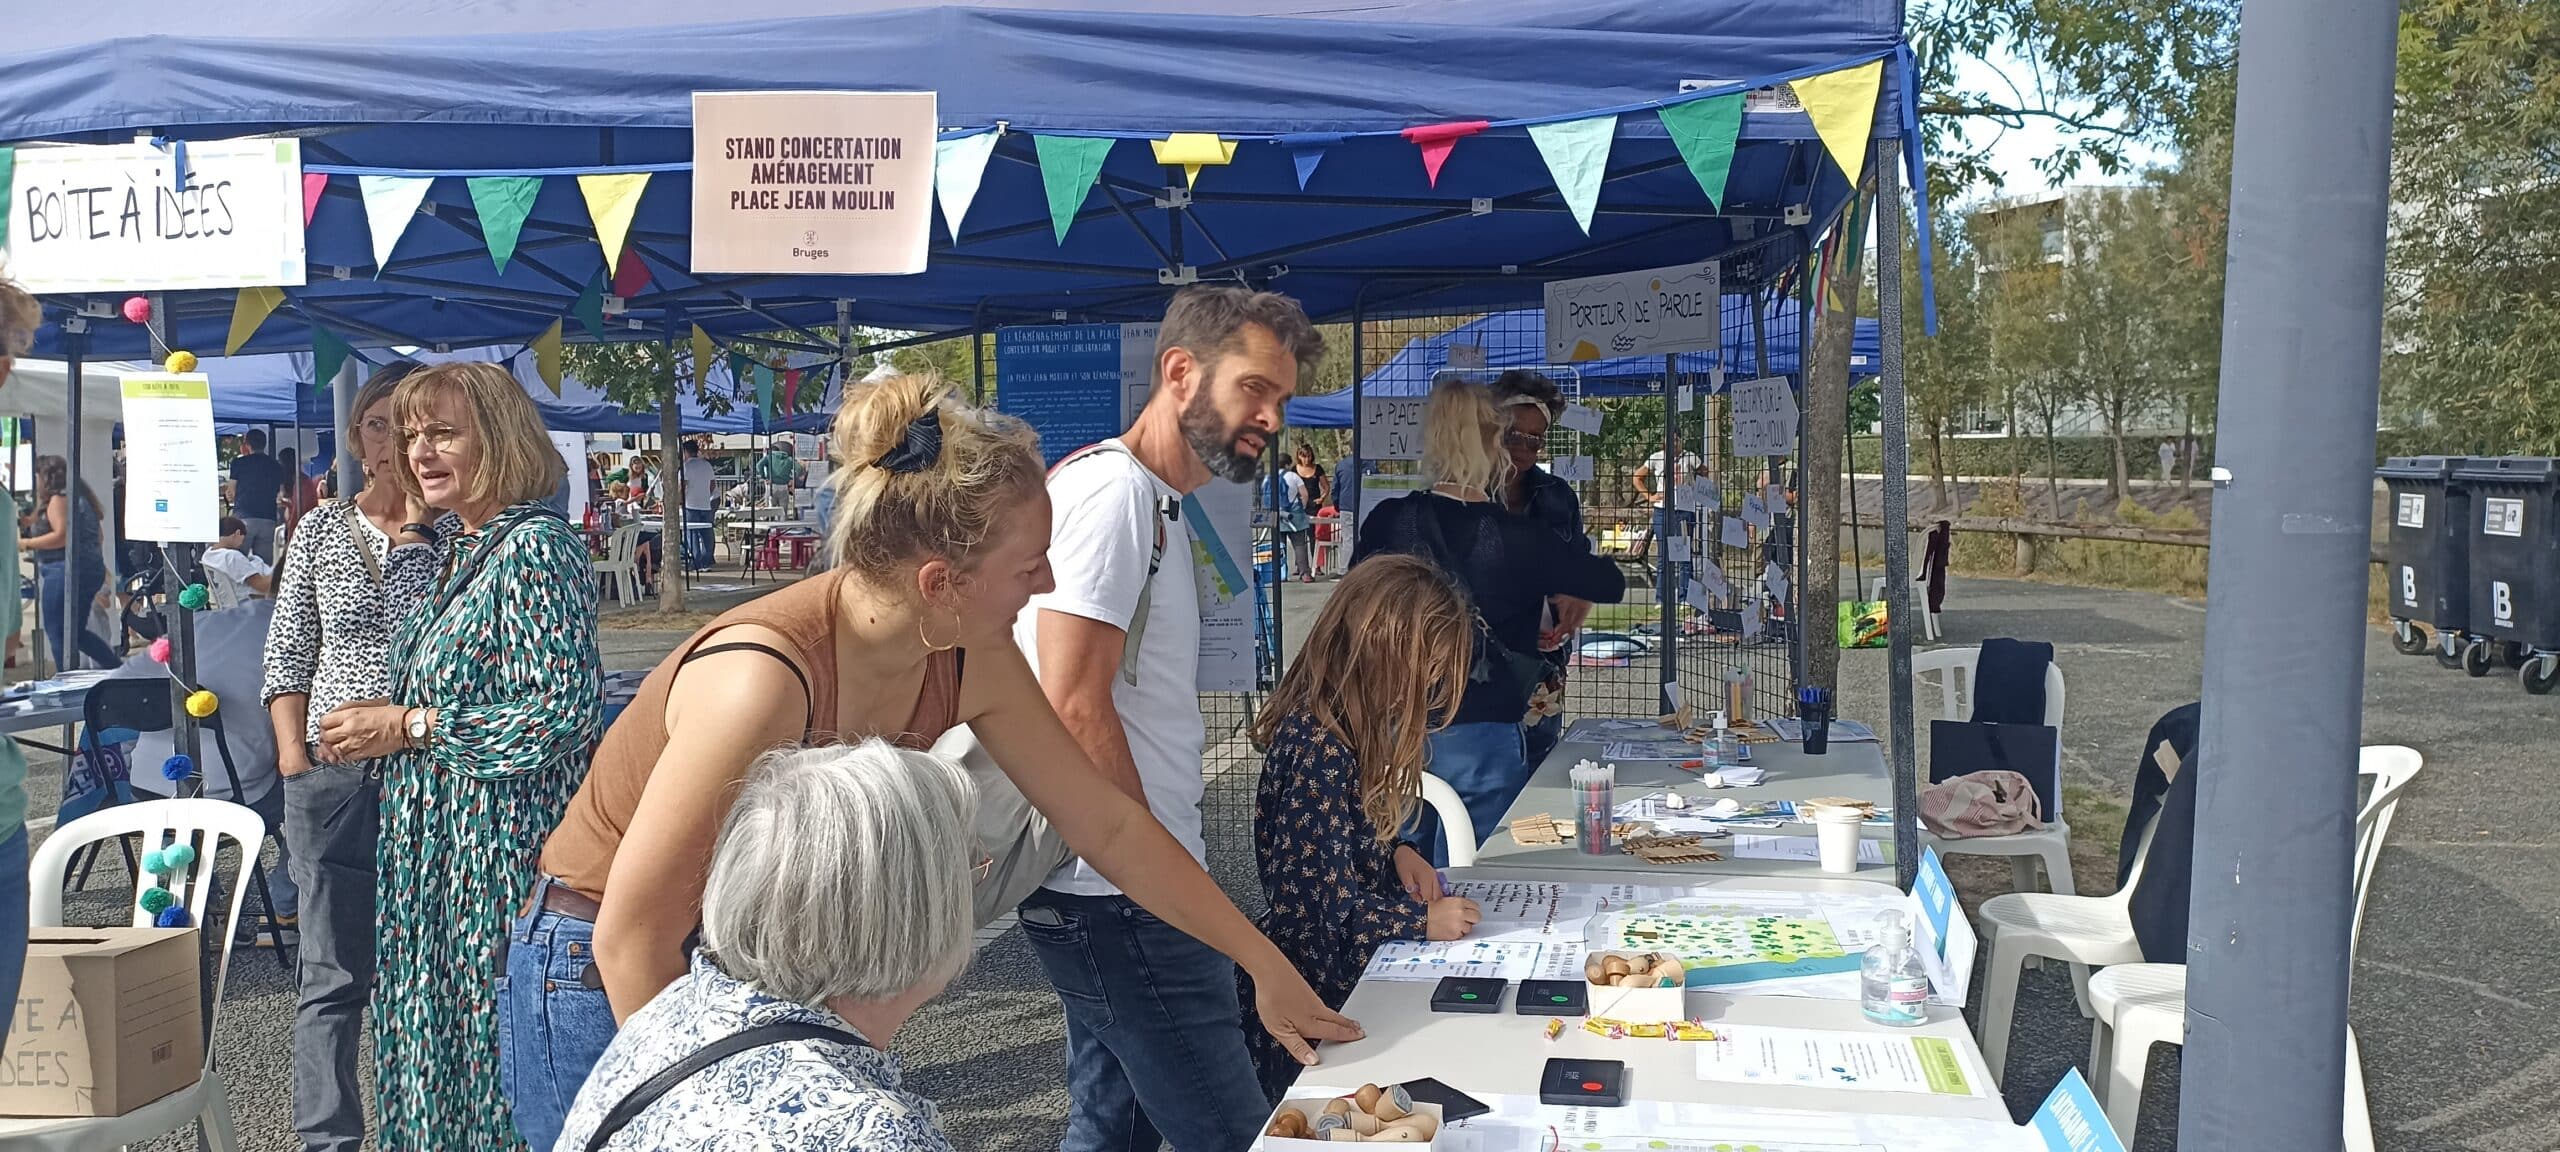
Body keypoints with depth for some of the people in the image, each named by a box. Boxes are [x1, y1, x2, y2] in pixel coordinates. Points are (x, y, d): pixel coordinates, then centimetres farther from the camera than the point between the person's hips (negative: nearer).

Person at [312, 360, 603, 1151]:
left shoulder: (535, 548, -15)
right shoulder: (448, 544, 12)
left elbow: (564, 709, -22)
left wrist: (409, 727, -16)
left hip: (500, 842, -9)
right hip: (429, 839, 9)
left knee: (488, 1021, 0)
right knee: (427, 1021, 14)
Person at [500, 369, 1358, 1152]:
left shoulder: (968, 663, -12)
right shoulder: (762, 678, -34)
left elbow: (1110, 827, -1)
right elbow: (632, 935, -26)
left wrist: (1264, 963, 3)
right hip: (603, 987, -6)